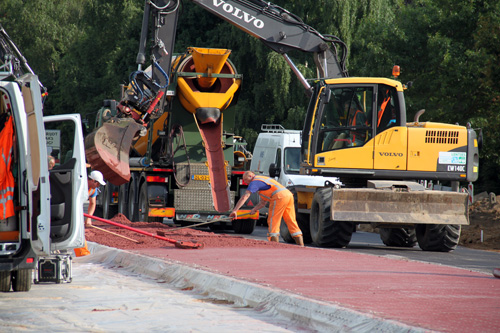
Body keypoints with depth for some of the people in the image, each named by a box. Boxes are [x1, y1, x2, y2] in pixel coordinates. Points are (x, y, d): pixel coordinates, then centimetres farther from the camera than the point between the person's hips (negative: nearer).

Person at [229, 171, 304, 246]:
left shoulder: (254, 182, 3)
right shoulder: (263, 180, 32)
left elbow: (245, 197, -8)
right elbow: (263, 202, 36)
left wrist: (234, 210, -9)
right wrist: (255, 209, 22)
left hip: (280, 197, -9)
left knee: (273, 222, -2)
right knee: (292, 222, 10)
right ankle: (301, 247, 9)